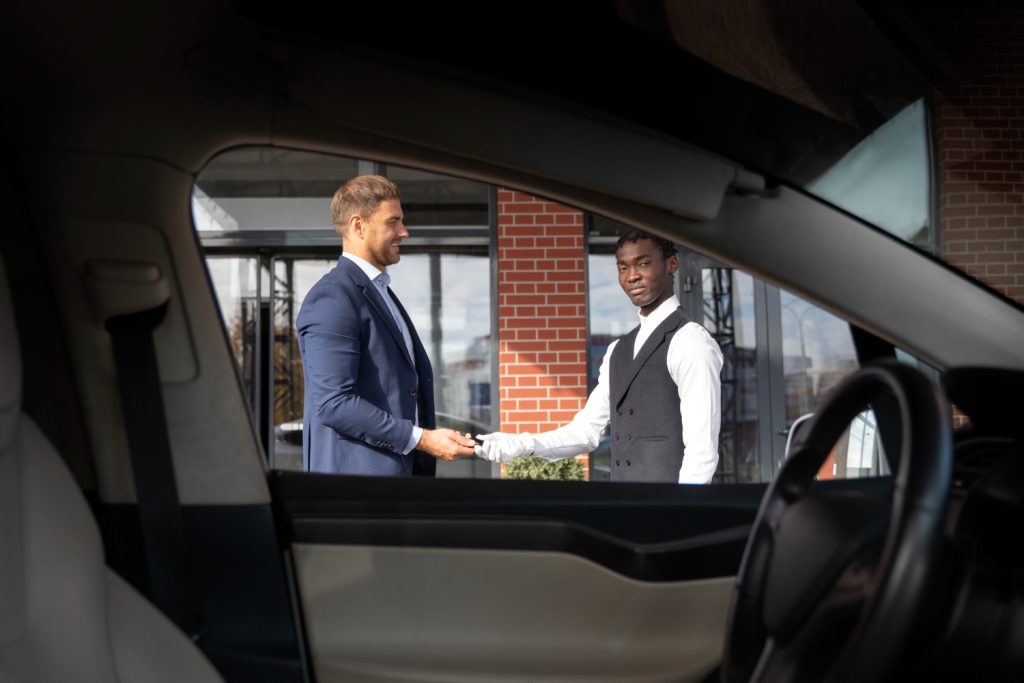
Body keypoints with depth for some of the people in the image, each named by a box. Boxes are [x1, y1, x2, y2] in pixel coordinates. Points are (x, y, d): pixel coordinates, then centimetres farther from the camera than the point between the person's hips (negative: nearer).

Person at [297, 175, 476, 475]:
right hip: (357, 469, -9)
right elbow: (333, 403, -21)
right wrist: (422, 439, -21)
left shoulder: (380, 292, 18)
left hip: (400, 467, 9)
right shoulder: (332, 299, -13)